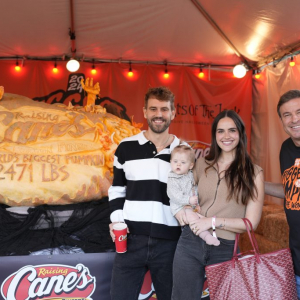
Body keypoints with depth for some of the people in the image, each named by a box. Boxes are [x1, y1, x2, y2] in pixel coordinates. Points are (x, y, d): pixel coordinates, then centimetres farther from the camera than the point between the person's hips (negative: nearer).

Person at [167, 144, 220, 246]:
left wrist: (197, 203, 7)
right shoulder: (172, 180, -12)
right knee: (192, 217, -27)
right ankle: (206, 235, -32)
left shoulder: (190, 175, 10)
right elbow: (175, 195, -21)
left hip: (192, 205, 9)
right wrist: (189, 200, -26)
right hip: (179, 206, -8)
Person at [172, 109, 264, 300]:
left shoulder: (253, 172, -3)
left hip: (226, 250, -2)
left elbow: (251, 223, -7)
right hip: (190, 243, 2)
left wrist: (214, 221, -18)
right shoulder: (202, 164, 6)